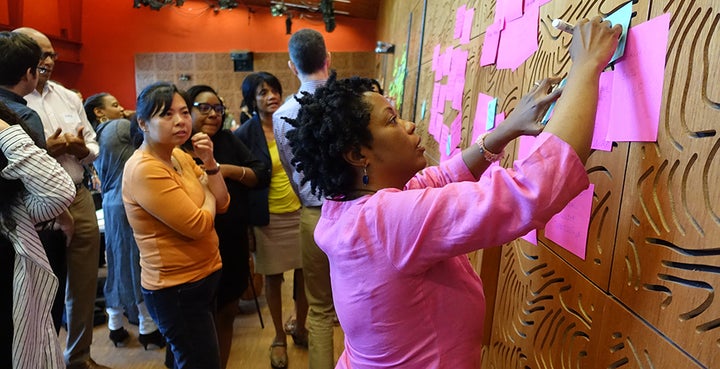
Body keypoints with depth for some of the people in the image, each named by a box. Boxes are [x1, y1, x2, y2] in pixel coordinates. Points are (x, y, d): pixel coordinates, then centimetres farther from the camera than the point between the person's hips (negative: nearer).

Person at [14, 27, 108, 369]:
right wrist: (45, 150, -19)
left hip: (80, 199, 6)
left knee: (84, 288, 14)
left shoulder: (70, 97, 12)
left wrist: (82, 149, -7)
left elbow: (94, 145, 13)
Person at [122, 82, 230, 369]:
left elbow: (222, 205, 5)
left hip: (204, 276, 9)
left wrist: (209, 164, -9)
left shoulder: (180, 156, 4)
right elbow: (198, 225, -25)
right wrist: (207, 194, -6)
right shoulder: (144, 169, -22)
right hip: (177, 288, -8)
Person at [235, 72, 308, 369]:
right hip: (270, 218, -2)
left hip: (301, 211, 3)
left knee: (304, 274, 11)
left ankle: (300, 329, 34)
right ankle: (279, 337, 31)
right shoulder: (245, 134, -7)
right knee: (273, 278, 10)